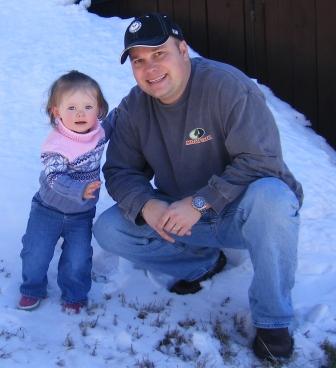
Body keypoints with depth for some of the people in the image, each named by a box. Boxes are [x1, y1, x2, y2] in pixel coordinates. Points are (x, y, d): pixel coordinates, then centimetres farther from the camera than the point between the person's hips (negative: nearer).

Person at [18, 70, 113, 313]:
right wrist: (81, 190, -50)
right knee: (36, 254, 5)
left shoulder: (99, 131, -10)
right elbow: (55, 179, -36)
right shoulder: (56, 146, -29)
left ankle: (74, 295, 28)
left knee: (78, 260, 4)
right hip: (48, 210, -3)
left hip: (82, 214, 3)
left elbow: (112, 126, 15)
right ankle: (32, 290, 31)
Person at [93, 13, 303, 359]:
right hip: (181, 217, 5)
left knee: (271, 196, -39)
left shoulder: (228, 86, -22)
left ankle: (271, 319, -19)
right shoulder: (132, 109, -4)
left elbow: (262, 161, -27)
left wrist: (200, 202, -33)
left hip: (239, 214, -5)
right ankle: (204, 260, 6)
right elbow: (120, 171, -2)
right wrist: (146, 206, -25)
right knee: (108, 229, -13)